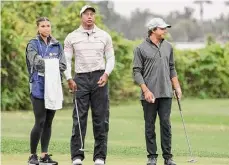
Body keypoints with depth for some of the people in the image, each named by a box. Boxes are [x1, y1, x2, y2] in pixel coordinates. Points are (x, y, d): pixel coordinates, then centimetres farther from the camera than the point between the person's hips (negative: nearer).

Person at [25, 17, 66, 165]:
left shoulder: (57, 45, 13)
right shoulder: (33, 44, 2)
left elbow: (63, 65, 4)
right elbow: (37, 62, -13)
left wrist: (46, 66, -9)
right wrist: (54, 65, -7)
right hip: (39, 87, -4)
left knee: (48, 122, 6)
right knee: (40, 122, -9)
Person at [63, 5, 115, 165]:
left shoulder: (104, 36, 8)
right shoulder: (72, 37, 6)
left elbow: (110, 57, 8)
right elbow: (66, 59, 5)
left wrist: (106, 74, -9)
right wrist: (69, 79, -7)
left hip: (99, 78, 1)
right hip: (80, 78, -1)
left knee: (101, 118, 1)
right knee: (79, 117, -4)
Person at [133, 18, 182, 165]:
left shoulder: (168, 47, 12)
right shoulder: (141, 49, -2)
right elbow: (137, 71, -4)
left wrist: (177, 87, 10)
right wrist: (146, 90, -12)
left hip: (166, 93, 3)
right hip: (149, 94, -3)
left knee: (166, 124, 0)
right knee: (150, 126, 3)